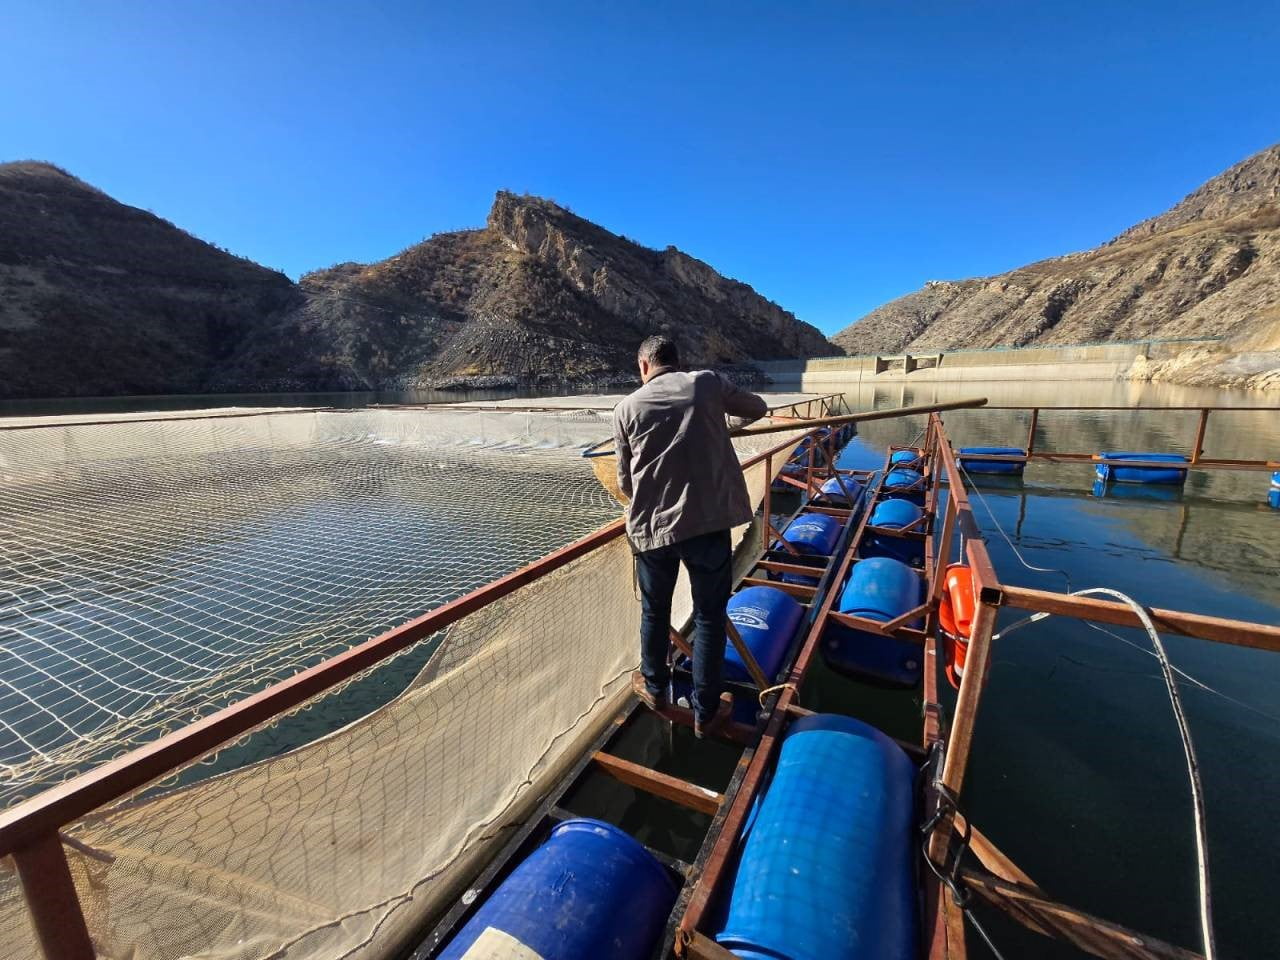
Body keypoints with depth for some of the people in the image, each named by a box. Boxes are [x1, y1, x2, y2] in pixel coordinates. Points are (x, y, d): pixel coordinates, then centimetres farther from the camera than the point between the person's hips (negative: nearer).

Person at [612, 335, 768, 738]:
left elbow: (625, 482, 8)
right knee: (709, 615, 14)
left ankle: (654, 686, 44)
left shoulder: (627, 408, 4)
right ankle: (705, 712, 27)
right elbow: (758, 408, 20)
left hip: (651, 525, 1)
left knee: (654, 611, 22)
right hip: (708, 520, -1)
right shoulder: (708, 383, 2)